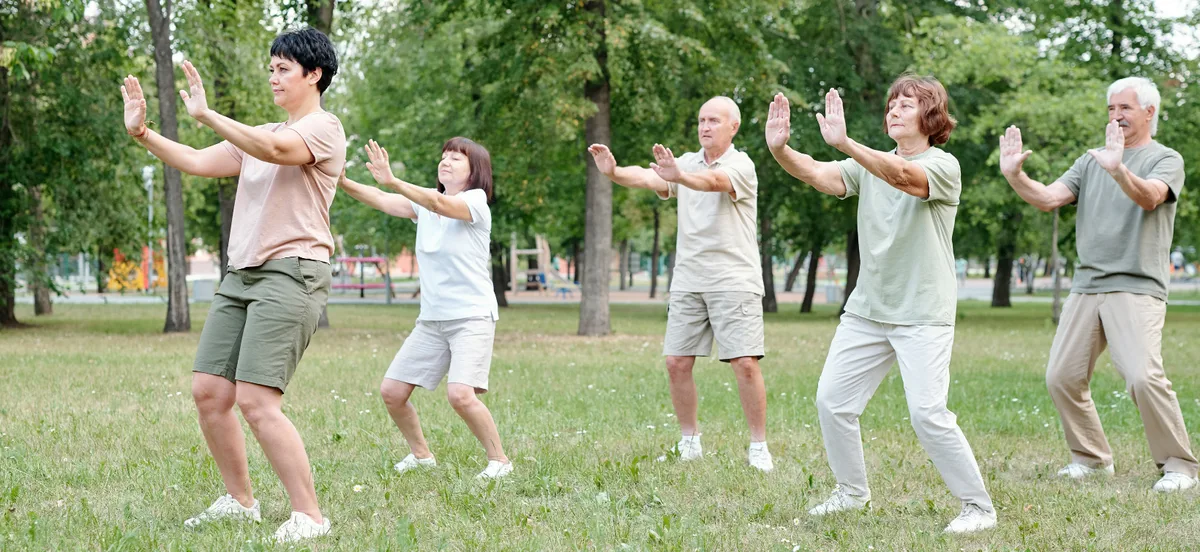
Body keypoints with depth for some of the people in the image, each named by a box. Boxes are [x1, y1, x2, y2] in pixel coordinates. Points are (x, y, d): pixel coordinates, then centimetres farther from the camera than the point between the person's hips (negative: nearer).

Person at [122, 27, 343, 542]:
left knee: (256, 401, -17)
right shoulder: (259, 135, 23)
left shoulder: (323, 127, -5)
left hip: (291, 273, -9)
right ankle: (239, 500, 20)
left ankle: (309, 516, -10)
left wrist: (206, 115, -31)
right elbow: (198, 162, 18)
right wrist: (142, 133, 5)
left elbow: (275, 150, -25)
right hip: (241, 274, 9)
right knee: (207, 391, 5)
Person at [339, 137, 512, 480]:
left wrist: (392, 181, -44)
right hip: (431, 320, 7)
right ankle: (421, 455, 24)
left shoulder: (476, 202, -9)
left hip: (472, 317, -7)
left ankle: (499, 460, -6)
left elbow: (440, 204, -30)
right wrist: (342, 182, -23)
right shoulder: (425, 202, 10)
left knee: (460, 394, -24)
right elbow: (382, 202, -6)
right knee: (391, 391, 2)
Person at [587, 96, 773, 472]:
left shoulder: (740, 165, -5)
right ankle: (689, 443, 15)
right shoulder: (688, 162, 11)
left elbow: (714, 182, -28)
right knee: (677, 363, 1)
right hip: (688, 281, 5)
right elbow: (647, 178, -6)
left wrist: (679, 175, -49)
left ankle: (759, 448, -1)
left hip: (734, 281, -5)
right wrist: (613, 172, -28)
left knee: (745, 363, -10)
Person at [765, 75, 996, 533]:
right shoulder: (871, 164, 10)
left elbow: (903, 176, -30)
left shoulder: (943, 165, -8)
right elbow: (819, 174, -6)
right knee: (831, 400, 6)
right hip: (867, 308, 6)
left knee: (928, 413, -15)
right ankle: (852, 492, 26)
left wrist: (844, 143, -43)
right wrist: (780, 149, -26)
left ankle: (979, 507, -1)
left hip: (922, 314, -6)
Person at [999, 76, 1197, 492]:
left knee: (1144, 376, -20)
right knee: (1062, 377, 1)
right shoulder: (1091, 161, 18)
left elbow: (1148, 197, -20)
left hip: (1137, 287, -6)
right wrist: (1014, 176, -12)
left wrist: (1118, 169, -40)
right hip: (1087, 286, 6)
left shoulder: (1166, 160, 2)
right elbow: (1048, 198, 7)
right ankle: (1092, 458, 18)